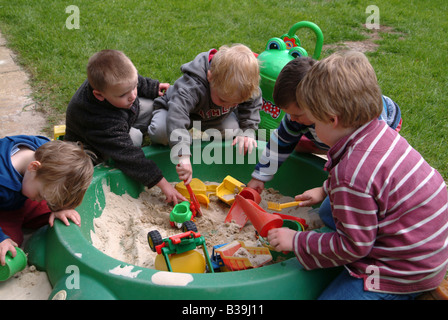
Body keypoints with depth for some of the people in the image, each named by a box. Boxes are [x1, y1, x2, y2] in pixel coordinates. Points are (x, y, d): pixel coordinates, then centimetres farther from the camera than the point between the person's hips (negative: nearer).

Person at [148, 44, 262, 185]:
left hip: (213, 117, 6)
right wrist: (183, 156, -65)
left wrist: (247, 132, -21)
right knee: (159, 132, -34)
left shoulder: (246, 87, -27)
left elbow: (252, 106, -7)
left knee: (233, 130, -20)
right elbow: (177, 115, -56)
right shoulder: (192, 86, -45)